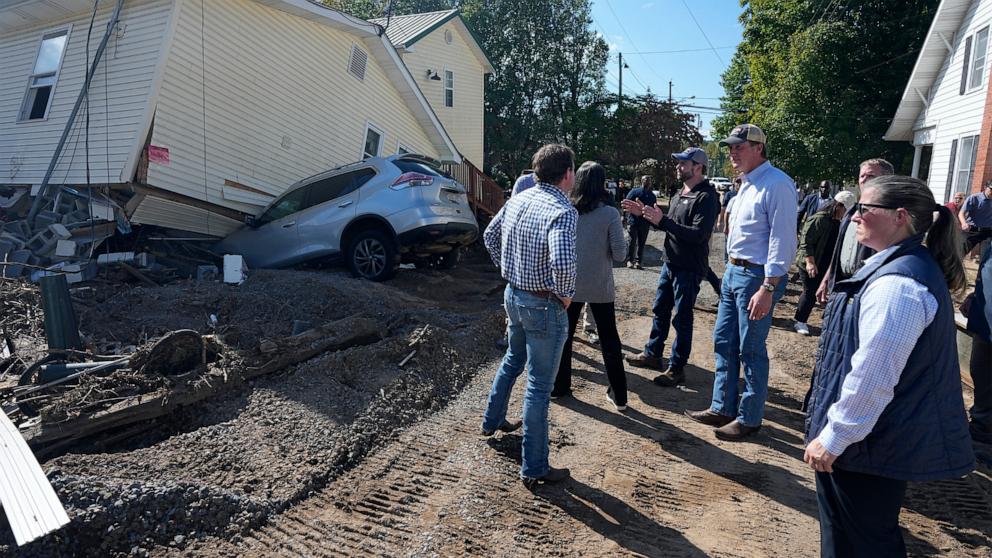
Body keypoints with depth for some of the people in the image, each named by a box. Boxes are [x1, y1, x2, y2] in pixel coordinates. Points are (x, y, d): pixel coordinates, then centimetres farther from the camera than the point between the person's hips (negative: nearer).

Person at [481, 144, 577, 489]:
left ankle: (492, 421, 50)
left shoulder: (517, 199, 2)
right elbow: (562, 263, -37)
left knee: (512, 361, 30)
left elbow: (490, 236, 15)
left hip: (513, 295, 8)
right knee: (539, 387, 3)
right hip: (544, 306, -8)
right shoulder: (562, 211, -23)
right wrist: (566, 295, -18)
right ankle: (534, 469, 15)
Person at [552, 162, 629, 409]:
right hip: (600, 287, -1)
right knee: (609, 340, 12)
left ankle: (559, 386, 27)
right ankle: (619, 396, 19)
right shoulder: (610, 214, -12)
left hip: (569, 284, 1)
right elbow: (619, 254, -12)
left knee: (563, 335, 17)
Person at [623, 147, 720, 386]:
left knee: (682, 318, 0)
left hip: (689, 268, -9)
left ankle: (677, 369, 10)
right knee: (660, 310, 17)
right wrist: (644, 213, 7)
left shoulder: (706, 197, -16)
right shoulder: (680, 194, 12)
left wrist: (662, 221, -28)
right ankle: (652, 353, 32)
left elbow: (699, 234, -26)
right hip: (670, 263, 9)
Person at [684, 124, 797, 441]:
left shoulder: (776, 184, -16)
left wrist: (768, 288, -22)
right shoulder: (747, 183, 14)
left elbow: (782, 240, -20)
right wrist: (733, 269, 16)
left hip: (757, 276, -9)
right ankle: (722, 408, 26)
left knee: (751, 350, 2)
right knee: (724, 342, 14)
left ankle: (749, 418, 17)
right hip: (733, 271, 9)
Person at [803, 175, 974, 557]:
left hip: (868, 449, -10)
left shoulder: (897, 284, -26)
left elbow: (872, 377, -28)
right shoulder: (911, 267, 8)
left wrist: (833, 438, -18)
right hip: (882, 441, 10)